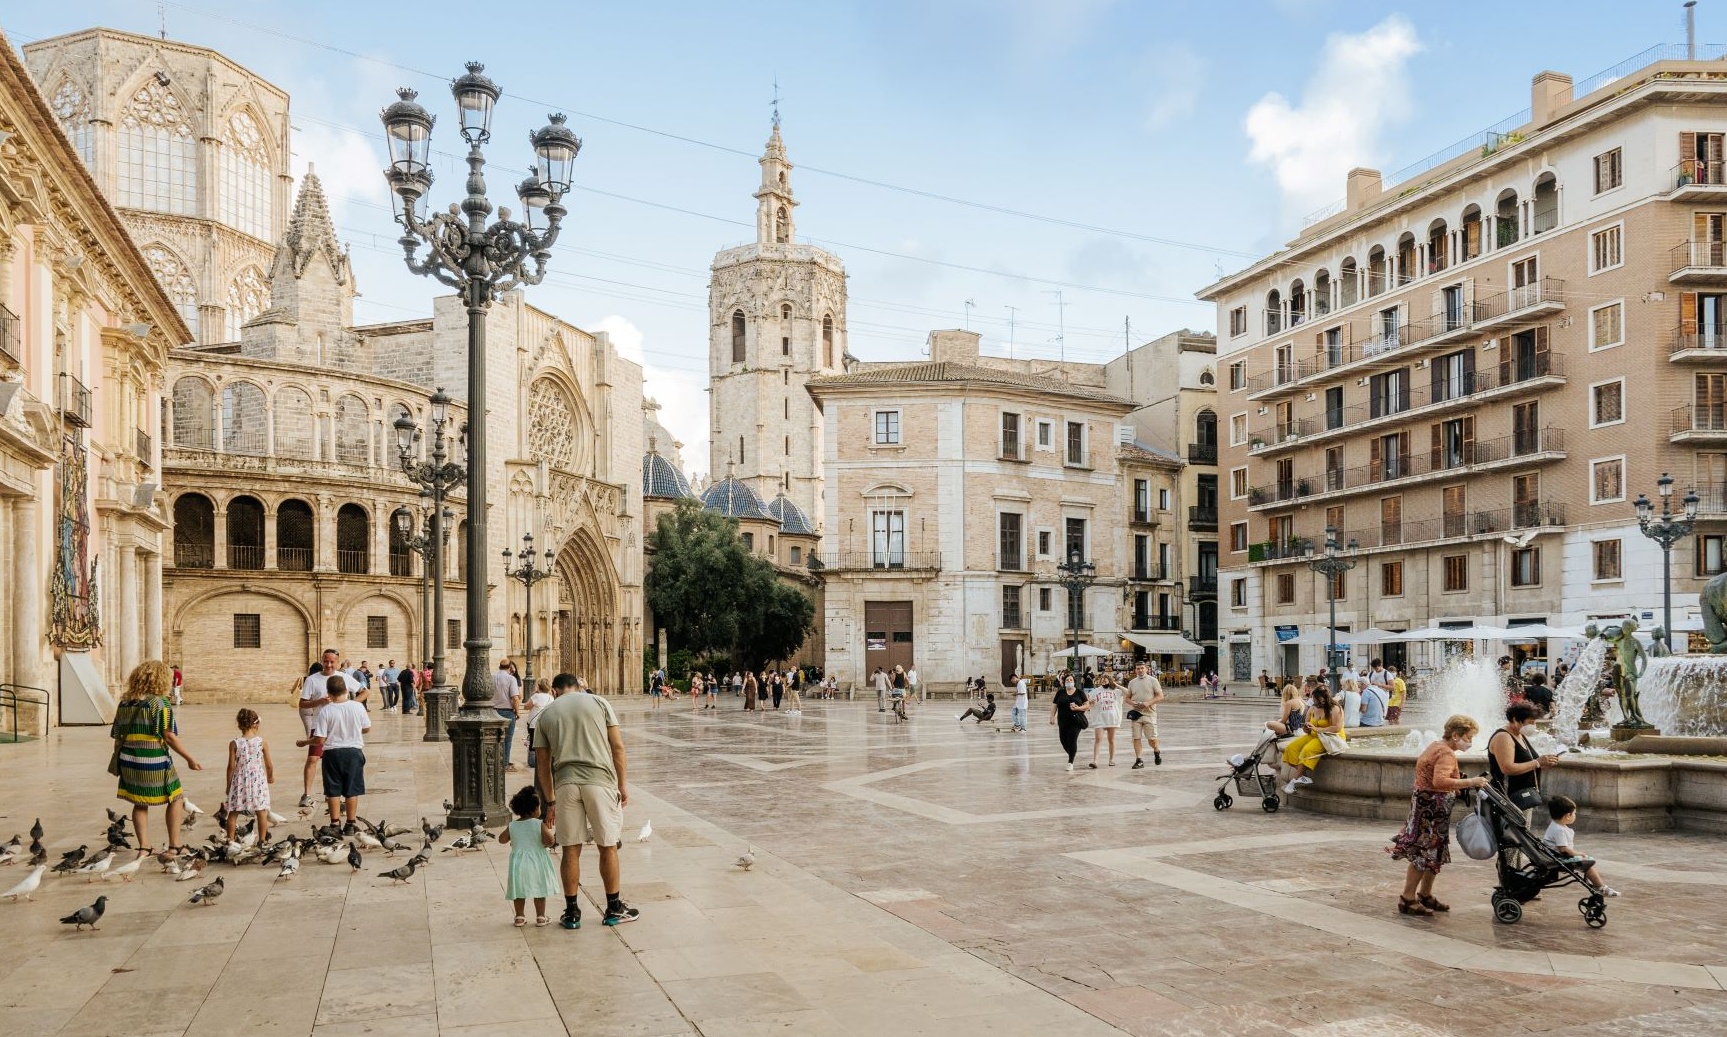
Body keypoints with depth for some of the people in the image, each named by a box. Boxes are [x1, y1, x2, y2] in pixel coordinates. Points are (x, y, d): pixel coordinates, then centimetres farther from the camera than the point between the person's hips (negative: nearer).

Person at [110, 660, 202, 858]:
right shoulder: (161, 703, -11)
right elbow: (169, 736, -14)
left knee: (140, 804, 16)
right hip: (154, 763, -5)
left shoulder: (124, 703, 7)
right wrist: (189, 759, -7)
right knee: (175, 799, 11)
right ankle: (173, 847, 10)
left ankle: (144, 847, 17)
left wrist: (116, 763, 22)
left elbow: (117, 736, 11)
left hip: (129, 761, 5)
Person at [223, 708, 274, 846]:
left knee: (233, 813, 10)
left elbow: (231, 766, -5)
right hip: (258, 780, 0)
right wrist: (271, 777, 21)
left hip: (239, 781, 0)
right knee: (261, 811, 7)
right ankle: (262, 840, 10)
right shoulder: (262, 743, -6)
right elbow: (269, 765, 1)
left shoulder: (234, 744, -7)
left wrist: (228, 784, 7)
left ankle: (230, 840, 13)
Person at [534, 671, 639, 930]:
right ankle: (614, 909, 19)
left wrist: (550, 802, 21)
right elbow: (617, 747, 4)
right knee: (607, 847, 10)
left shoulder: (546, 714, 15)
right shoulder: (598, 702, 11)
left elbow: (542, 764, 14)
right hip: (600, 780, -1)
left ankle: (572, 913, 16)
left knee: (571, 849, 10)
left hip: (565, 783, 1)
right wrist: (622, 784, 10)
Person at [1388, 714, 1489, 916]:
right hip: (1432, 807, -11)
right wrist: (1470, 782, -35)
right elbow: (1440, 781, -34)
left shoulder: (1436, 746, 14)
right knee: (1423, 854, -6)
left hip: (1427, 804, 11)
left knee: (1434, 854, 16)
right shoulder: (1446, 753, -19)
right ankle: (1407, 899, -2)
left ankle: (1425, 896, 25)